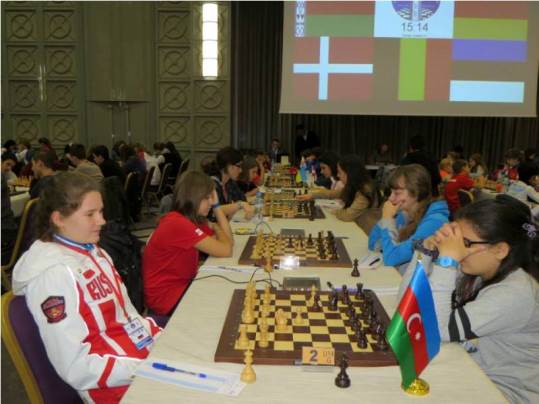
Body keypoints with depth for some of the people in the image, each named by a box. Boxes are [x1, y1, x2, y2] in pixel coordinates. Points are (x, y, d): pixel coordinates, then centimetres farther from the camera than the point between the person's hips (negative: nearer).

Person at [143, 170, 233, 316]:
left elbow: (228, 240, 1)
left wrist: (216, 205, -3)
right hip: (166, 297, -9)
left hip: (183, 284, 9)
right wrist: (215, 228, -4)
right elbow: (226, 250, -25)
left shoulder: (190, 218, 4)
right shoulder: (178, 223, -26)